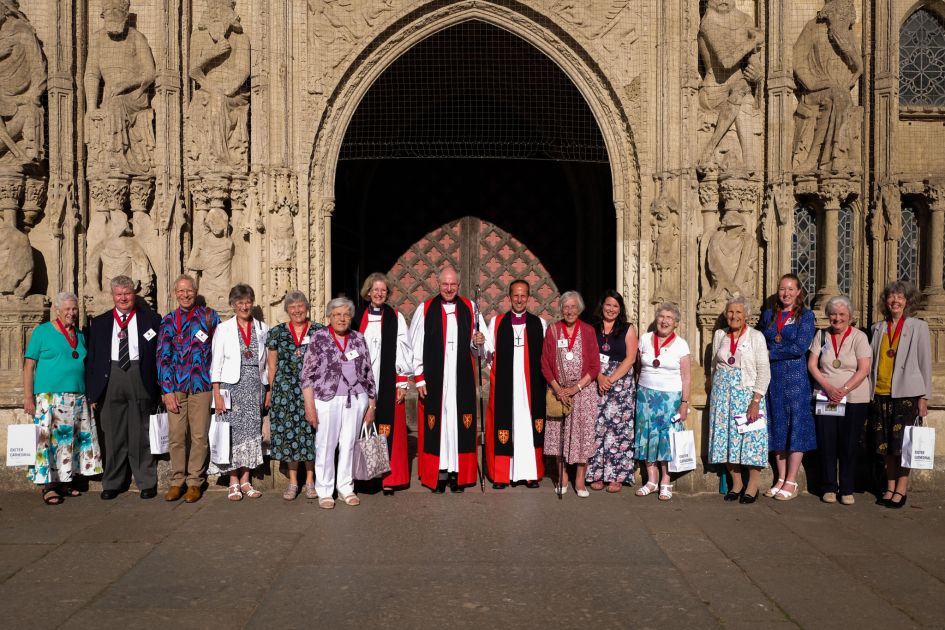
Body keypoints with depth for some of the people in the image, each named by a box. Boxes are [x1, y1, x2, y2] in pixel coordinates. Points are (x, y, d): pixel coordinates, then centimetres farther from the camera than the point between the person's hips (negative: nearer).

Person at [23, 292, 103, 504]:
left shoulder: (80, 336, 15)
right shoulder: (42, 332, 1)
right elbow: (29, 365, -3)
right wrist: (28, 397, -11)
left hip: (78, 398, 5)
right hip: (50, 397, -5)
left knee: (71, 440, 7)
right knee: (48, 439, -7)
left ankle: (64, 481, 16)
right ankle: (48, 486, -1)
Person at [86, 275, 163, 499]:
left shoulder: (151, 319, 7)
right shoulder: (99, 323, 12)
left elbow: (160, 355, 5)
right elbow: (92, 359, 10)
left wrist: (161, 388, -2)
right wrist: (92, 392, 3)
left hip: (140, 379, -2)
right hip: (110, 380, 2)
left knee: (141, 435, 2)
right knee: (113, 436, 6)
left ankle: (147, 483, 11)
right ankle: (112, 484, 17)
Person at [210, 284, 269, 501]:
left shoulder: (262, 329, 9)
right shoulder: (223, 329, 2)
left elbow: (266, 361, 11)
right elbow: (216, 363, -2)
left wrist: (269, 390, 6)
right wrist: (217, 395, -8)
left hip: (255, 386, 2)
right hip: (232, 385, -2)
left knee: (252, 431, 3)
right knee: (233, 431, -2)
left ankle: (245, 481, 11)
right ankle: (233, 482, 7)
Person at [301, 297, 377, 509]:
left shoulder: (358, 339, 9)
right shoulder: (318, 338, -1)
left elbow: (368, 374, 11)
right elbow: (307, 374, -3)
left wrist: (371, 405, 9)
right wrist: (309, 406, -9)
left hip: (355, 400, 3)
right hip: (327, 400, -3)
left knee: (349, 444, 9)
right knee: (325, 446, 2)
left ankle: (346, 488, 21)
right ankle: (324, 491, 15)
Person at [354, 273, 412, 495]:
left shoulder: (396, 318, 2)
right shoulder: (358, 318, 9)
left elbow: (403, 351, 0)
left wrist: (402, 384, -5)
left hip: (388, 384, -2)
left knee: (389, 430, -2)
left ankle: (389, 479, 4)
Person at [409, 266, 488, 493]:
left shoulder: (470, 308, 7)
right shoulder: (425, 309, 1)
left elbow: (476, 345, 13)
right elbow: (415, 346, 0)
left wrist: (477, 342, -11)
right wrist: (419, 378, -4)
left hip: (462, 379, 2)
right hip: (434, 379, -1)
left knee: (460, 422, 3)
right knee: (436, 423, 0)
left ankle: (458, 473, 10)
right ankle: (438, 473, 8)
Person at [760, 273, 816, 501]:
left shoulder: (805, 316, -1)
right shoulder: (768, 315, 12)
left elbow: (800, 348, -12)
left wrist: (772, 353, -8)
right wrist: (780, 345, -3)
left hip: (795, 377, -4)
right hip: (772, 377, 4)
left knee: (796, 426, -2)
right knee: (777, 426, 7)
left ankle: (791, 482, 3)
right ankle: (781, 479, 15)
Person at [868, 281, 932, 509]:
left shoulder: (918, 327, 1)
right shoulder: (877, 328, 11)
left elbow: (925, 363, 0)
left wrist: (924, 397, -4)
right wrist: (869, 391, 7)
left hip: (906, 393, -4)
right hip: (880, 394, 4)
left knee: (901, 444, -3)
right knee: (885, 445, 7)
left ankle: (901, 490, 8)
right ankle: (890, 488, 17)